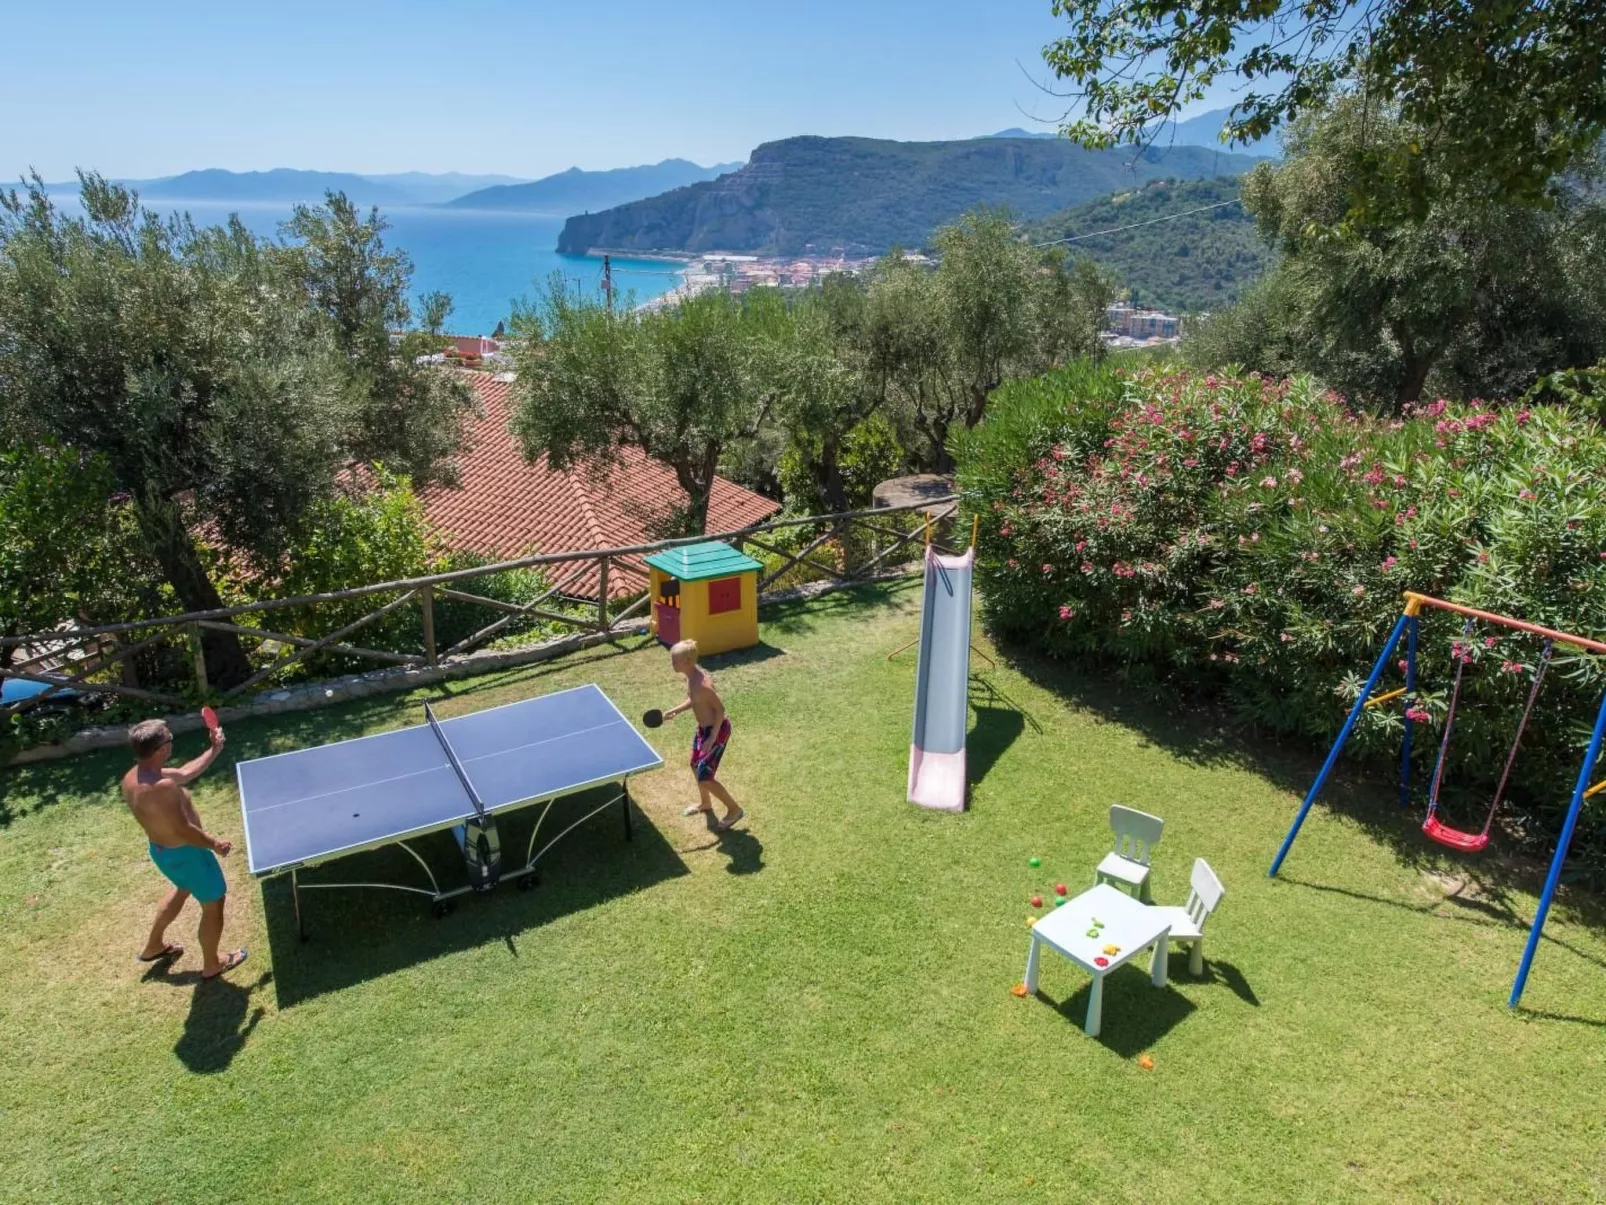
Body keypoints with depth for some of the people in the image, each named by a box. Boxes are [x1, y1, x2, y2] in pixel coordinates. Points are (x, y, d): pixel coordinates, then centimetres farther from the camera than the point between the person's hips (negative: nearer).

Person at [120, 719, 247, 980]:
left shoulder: (132, 778, -6)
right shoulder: (161, 786, -36)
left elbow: (185, 774, 8)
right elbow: (183, 830, -30)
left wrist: (214, 750, 9)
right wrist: (215, 844, -15)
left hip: (161, 849, 9)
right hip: (185, 853, -9)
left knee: (183, 889, 37)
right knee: (213, 904, 13)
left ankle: (153, 946, 53)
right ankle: (211, 965, 31)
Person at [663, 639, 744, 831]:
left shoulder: (701, 684, -31)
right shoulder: (692, 675, -3)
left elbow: (720, 709, -25)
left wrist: (712, 738, -24)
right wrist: (675, 710, 9)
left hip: (717, 729, -10)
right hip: (704, 727, 10)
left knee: (705, 778, -4)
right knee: (696, 766, 25)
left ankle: (734, 810, 14)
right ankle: (706, 804, 47)